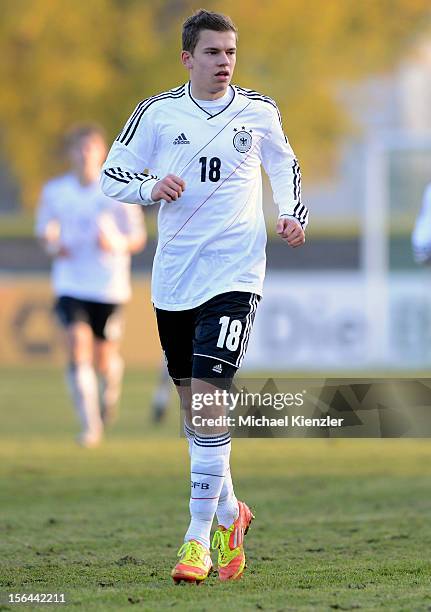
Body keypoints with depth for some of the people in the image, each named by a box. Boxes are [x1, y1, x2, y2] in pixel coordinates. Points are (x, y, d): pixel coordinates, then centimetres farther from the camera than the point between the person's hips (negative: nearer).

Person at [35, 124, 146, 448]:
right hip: (70, 284, 0)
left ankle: (111, 388, 45)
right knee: (77, 345, -19)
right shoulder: (54, 191, 0)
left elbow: (138, 238, 0)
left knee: (104, 358, 7)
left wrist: (116, 243, -21)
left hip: (110, 287, 0)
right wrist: (53, 245, -8)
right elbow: (46, 230, 15)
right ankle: (90, 426, -17)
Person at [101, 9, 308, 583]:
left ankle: (199, 538, -10)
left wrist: (293, 214, 5)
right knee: (191, 401, 9)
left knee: (208, 398, -14)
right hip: (173, 275, 2)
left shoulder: (260, 112, 3)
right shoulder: (157, 112, 1)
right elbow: (112, 173, 6)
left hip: (234, 274, -2)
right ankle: (229, 511, 31)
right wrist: (151, 188, -14)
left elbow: (284, 165, 21)